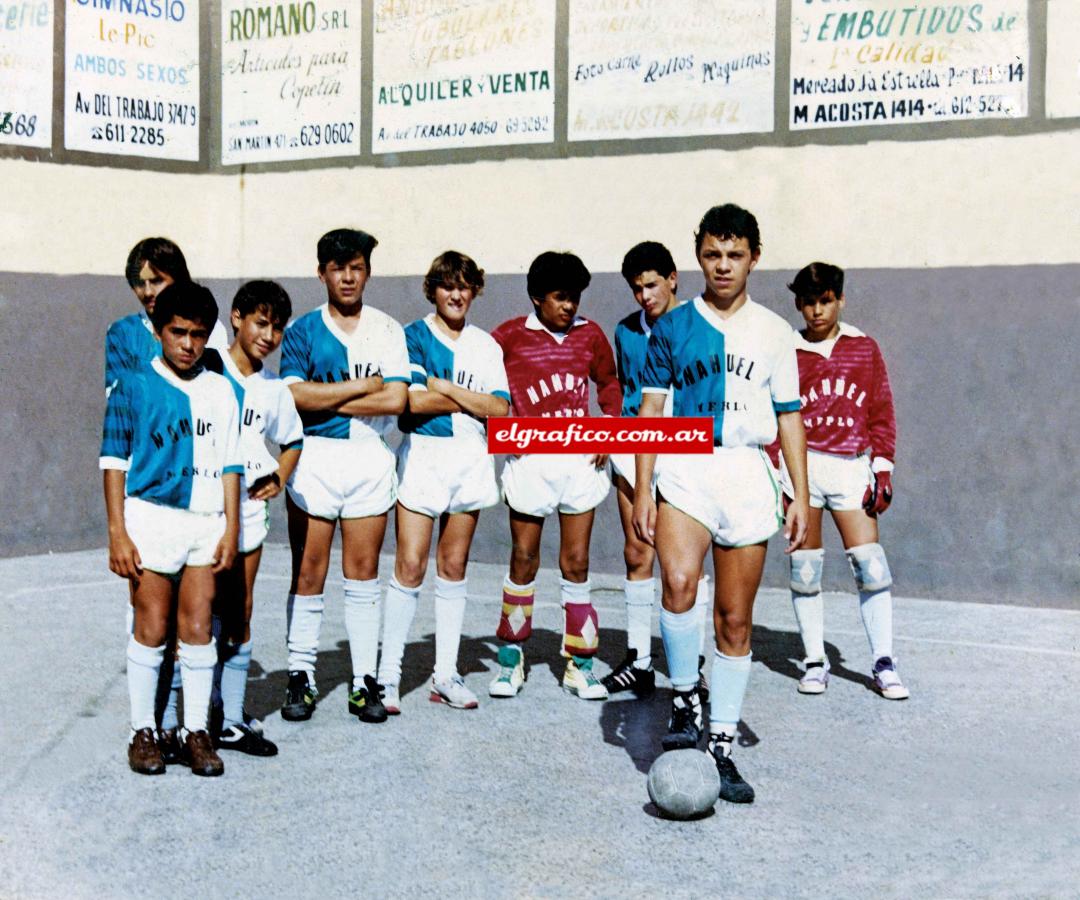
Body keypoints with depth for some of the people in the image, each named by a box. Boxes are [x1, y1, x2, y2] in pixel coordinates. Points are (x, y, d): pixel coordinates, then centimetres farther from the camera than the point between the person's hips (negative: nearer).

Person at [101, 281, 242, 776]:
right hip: (152, 516, -2)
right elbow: (114, 461, 0)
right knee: (151, 627, 1)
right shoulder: (133, 386, 1)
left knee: (198, 627, 3)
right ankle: (142, 732, 14)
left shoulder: (220, 391, 9)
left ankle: (196, 732, 12)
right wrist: (118, 533, -6)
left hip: (206, 520, 2)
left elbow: (229, 463, 11)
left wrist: (230, 528, 5)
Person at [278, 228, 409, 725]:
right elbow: (295, 395, -10)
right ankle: (300, 676, 11)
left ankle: (365, 680, 11)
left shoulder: (387, 330, 6)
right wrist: (362, 386, -8)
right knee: (308, 574, 2)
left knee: (363, 573, 5)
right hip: (313, 457, 0)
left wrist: (326, 399, -8)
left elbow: (395, 399, -7)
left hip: (370, 457, 1)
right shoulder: (302, 330, 5)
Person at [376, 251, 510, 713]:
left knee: (454, 566, 8)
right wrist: (473, 399, -7)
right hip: (423, 454, -3)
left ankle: (445, 675, 14)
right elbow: (414, 400, -14)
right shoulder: (413, 336, 2)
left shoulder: (485, 345, 12)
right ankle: (388, 675, 0)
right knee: (410, 566, -8)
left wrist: (447, 387, -10)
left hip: (472, 458, 4)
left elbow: (501, 409, -1)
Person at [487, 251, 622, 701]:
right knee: (523, 560, 6)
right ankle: (511, 655, 20)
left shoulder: (590, 334, 7)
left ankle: (580, 662, 13)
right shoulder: (509, 336, -2)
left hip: (580, 459, 2)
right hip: (529, 460, -2)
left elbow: (609, 383, 20)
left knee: (576, 563, 5)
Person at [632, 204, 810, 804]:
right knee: (678, 584, -28)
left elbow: (789, 417, 12)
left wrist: (800, 495, 6)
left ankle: (722, 747, 16)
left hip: (747, 473, 2)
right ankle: (684, 699, -4)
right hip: (685, 468, -1)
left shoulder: (773, 332, 9)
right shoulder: (673, 327, 7)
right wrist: (642, 489, -1)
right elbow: (651, 409, 7)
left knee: (735, 619, 4)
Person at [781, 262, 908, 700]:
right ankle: (814, 661, 13)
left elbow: (882, 414, 10)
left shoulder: (865, 349, 9)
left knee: (870, 565, -5)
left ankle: (883, 663, 5)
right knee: (805, 567, 2)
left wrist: (882, 470, 3)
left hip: (852, 466, 1)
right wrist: (775, 473, 0)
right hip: (801, 463, 0)